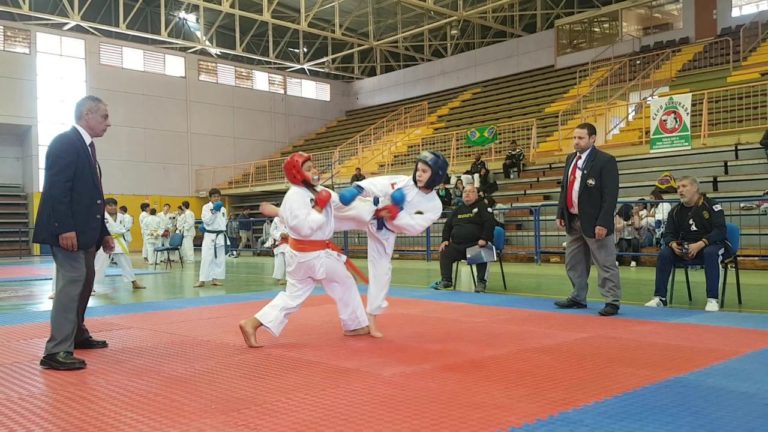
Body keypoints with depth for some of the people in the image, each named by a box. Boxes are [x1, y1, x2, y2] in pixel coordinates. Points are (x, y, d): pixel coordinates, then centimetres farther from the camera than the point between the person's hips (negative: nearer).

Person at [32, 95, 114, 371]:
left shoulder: (86, 147, 18)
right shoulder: (65, 142, -11)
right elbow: (56, 190, -20)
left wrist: (103, 232, 17)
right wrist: (65, 228, -27)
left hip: (85, 231, 10)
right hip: (68, 231, -10)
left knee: (84, 281, 18)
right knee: (72, 281, -12)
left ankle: (77, 334, 34)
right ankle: (56, 351, -9)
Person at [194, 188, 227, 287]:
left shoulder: (223, 209, 10)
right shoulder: (206, 207, -4)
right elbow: (207, 221, -15)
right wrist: (214, 211, -22)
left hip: (220, 236, 5)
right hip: (209, 236, -5)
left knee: (220, 259, 8)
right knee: (206, 258, -9)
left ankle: (216, 278, 17)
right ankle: (202, 280, -7)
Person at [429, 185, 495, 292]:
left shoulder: (482, 206, 3)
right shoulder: (458, 210, 19)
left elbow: (490, 222, -10)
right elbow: (447, 225, 23)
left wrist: (484, 239, -23)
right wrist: (445, 240, 6)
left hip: (476, 244, -6)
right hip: (457, 245, 6)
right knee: (445, 253, -8)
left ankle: (481, 282, -23)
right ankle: (446, 280, 0)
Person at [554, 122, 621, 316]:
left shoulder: (605, 161, -11)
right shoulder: (571, 159, 12)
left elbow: (610, 195, -16)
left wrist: (603, 223, -21)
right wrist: (560, 214, 10)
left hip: (594, 222, -8)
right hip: (573, 221, 8)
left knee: (606, 264, -1)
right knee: (574, 263, 15)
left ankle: (612, 302, 6)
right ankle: (578, 297, 28)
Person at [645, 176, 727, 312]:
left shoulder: (711, 205, -8)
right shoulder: (676, 210, 7)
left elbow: (720, 230, -16)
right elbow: (668, 234, 7)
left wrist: (700, 244, -30)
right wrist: (673, 244, -18)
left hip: (710, 245, -4)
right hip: (684, 249, 4)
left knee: (711, 253, -37)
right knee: (664, 253, -20)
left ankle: (712, 299, -31)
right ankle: (660, 297, -14)